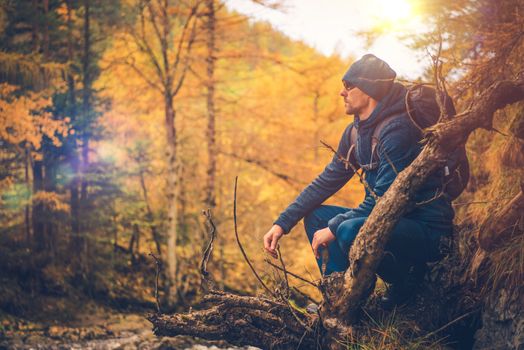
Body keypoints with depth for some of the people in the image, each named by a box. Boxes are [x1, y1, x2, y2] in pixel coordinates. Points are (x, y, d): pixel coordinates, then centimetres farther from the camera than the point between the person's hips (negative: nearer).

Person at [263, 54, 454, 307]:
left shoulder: (396, 129, -22)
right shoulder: (356, 132, 7)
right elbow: (327, 181, 12)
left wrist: (334, 228, -18)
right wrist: (282, 223, 6)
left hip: (428, 230, -9)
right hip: (393, 220, 9)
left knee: (350, 230, -32)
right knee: (315, 215, 9)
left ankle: (410, 276, -6)